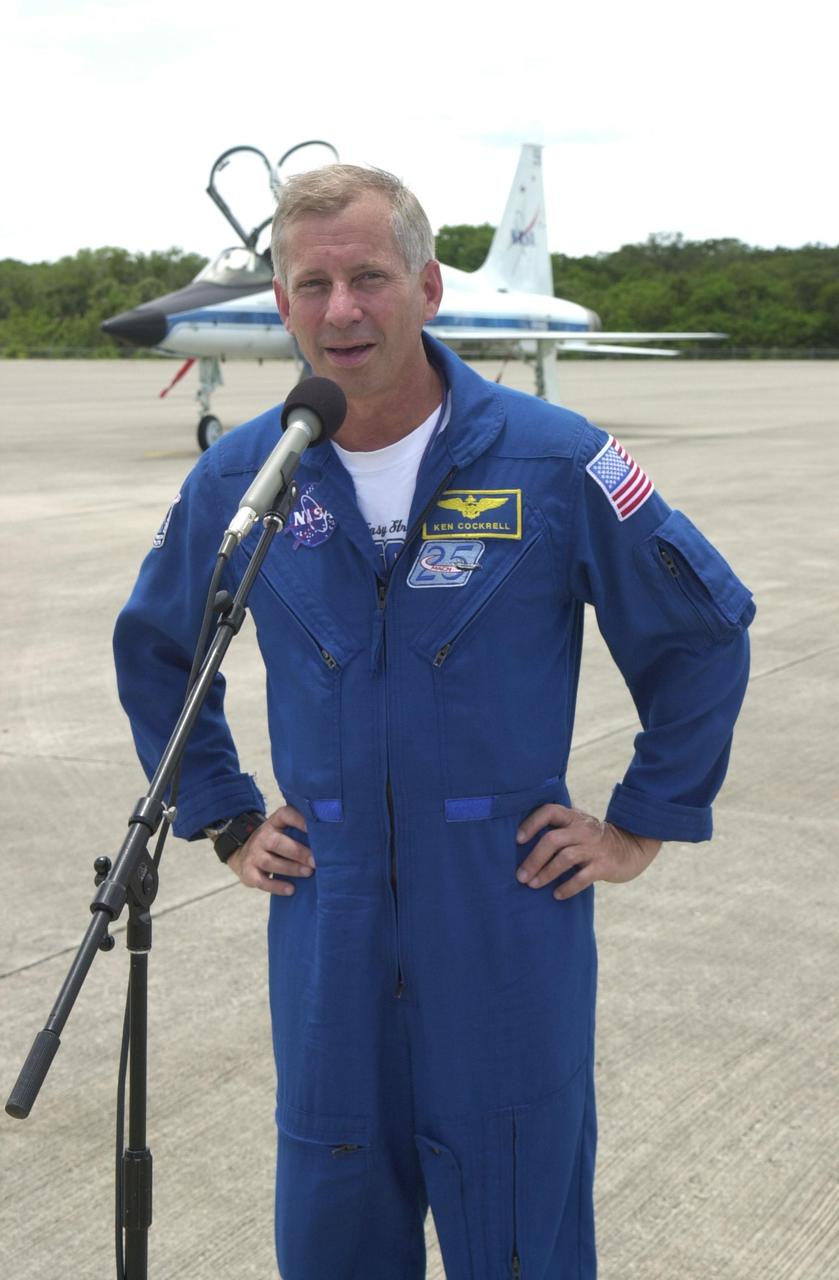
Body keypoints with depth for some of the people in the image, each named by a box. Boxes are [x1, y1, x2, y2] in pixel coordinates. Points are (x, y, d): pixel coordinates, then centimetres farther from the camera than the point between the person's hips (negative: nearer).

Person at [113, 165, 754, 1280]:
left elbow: (704, 635, 2)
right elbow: (154, 652, 17)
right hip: (328, 921, 3)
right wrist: (227, 822, 12)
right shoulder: (240, 478, 0)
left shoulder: (553, 462, -9)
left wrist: (641, 827, 1)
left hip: (511, 907, -2)